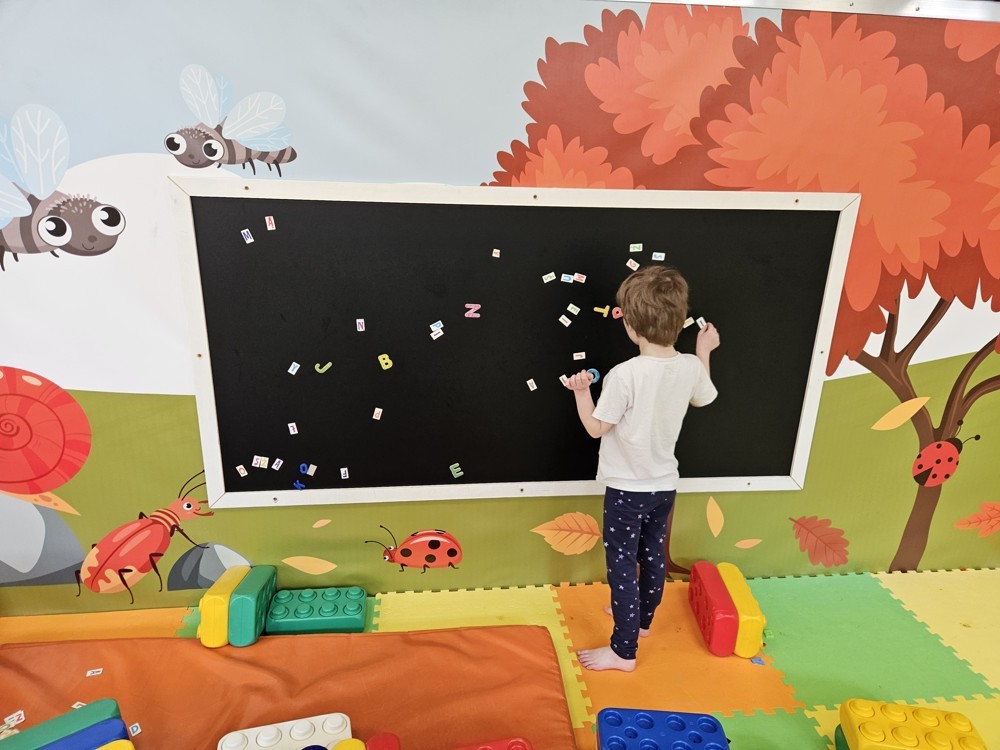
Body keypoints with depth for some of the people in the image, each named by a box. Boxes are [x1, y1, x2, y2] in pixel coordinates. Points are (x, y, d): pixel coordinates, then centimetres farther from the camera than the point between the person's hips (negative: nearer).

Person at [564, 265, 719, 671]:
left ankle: (624, 650, 19)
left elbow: (596, 428, -18)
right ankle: (641, 618, 46)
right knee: (653, 555, 24)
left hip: (627, 488, -6)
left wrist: (581, 391, -4)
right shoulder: (690, 367, -9)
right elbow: (704, 398, 14)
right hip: (665, 484, 7)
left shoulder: (624, 375, -27)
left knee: (621, 565, 7)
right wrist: (704, 351, 23)